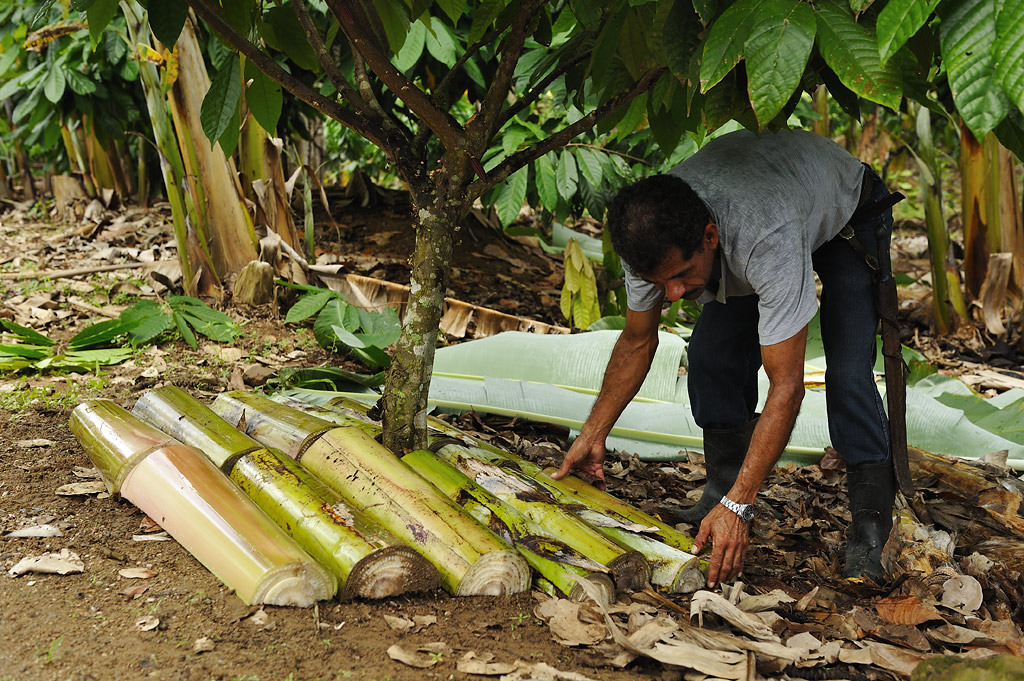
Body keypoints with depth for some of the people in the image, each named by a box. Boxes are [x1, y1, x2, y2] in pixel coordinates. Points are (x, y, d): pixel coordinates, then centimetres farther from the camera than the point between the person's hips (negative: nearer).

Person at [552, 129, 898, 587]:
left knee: (846, 370, -22)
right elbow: (637, 341, -9)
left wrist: (737, 506, -46)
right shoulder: (648, 236, -29)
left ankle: (869, 525, -12)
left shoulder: (770, 241, -48)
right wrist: (593, 435, -7)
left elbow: (786, 385, -43)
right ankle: (722, 489, 7)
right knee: (712, 354, -10)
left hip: (849, 210, -5)